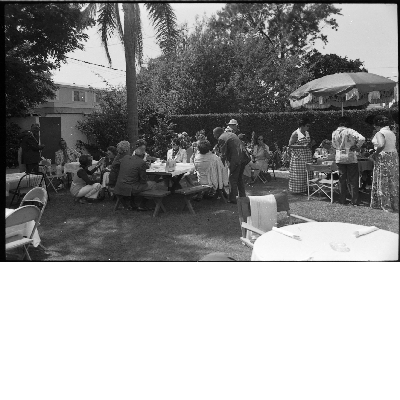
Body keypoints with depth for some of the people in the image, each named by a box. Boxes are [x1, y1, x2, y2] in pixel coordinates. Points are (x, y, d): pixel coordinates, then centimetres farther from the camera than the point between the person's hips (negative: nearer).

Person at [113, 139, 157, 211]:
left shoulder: (125, 157, 2)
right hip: (130, 189, -7)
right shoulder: (142, 163, -16)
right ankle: (141, 206, 15)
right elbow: (143, 181, -10)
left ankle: (132, 204, 31)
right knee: (152, 184, 10)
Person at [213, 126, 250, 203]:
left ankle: (233, 198, 4)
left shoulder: (221, 139, -7)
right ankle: (243, 196, 25)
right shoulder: (231, 134, 20)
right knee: (240, 178, 20)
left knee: (233, 179, 1)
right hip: (243, 158, 9)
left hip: (235, 160, -8)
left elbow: (223, 154, -9)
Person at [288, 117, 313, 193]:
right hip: (298, 156, -7)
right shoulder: (295, 133, -9)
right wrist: (302, 146, -18)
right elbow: (290, 145, -13)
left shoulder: (307, 133, 13)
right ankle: (298, 189, 4)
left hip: (307, 156, 7)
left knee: (307, 173, 7)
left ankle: (306, 188, 14)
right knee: (299, 173, -5)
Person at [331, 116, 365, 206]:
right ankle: (354, 201, 6)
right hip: (350, 157, -4)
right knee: (353, 180, 4)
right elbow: (362, 139, -21)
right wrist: (357, 146, -7)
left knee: (342, 179, 12)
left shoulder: (334, 133, 2)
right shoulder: (350, 131, -12)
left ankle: (342, 200, 14)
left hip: (339, 158, 4)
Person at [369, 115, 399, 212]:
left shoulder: (379, 133, -13)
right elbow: (393, 146, 8)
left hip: (383, 158, -8)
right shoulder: (392, 133, 12)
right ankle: (394, 204, 18)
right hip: (394, 156, 8)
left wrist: (375, 154, -17)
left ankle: (386, 206, 4)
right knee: (393, 181, 12)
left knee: (383, 182, 1)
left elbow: (381, 145, -30)